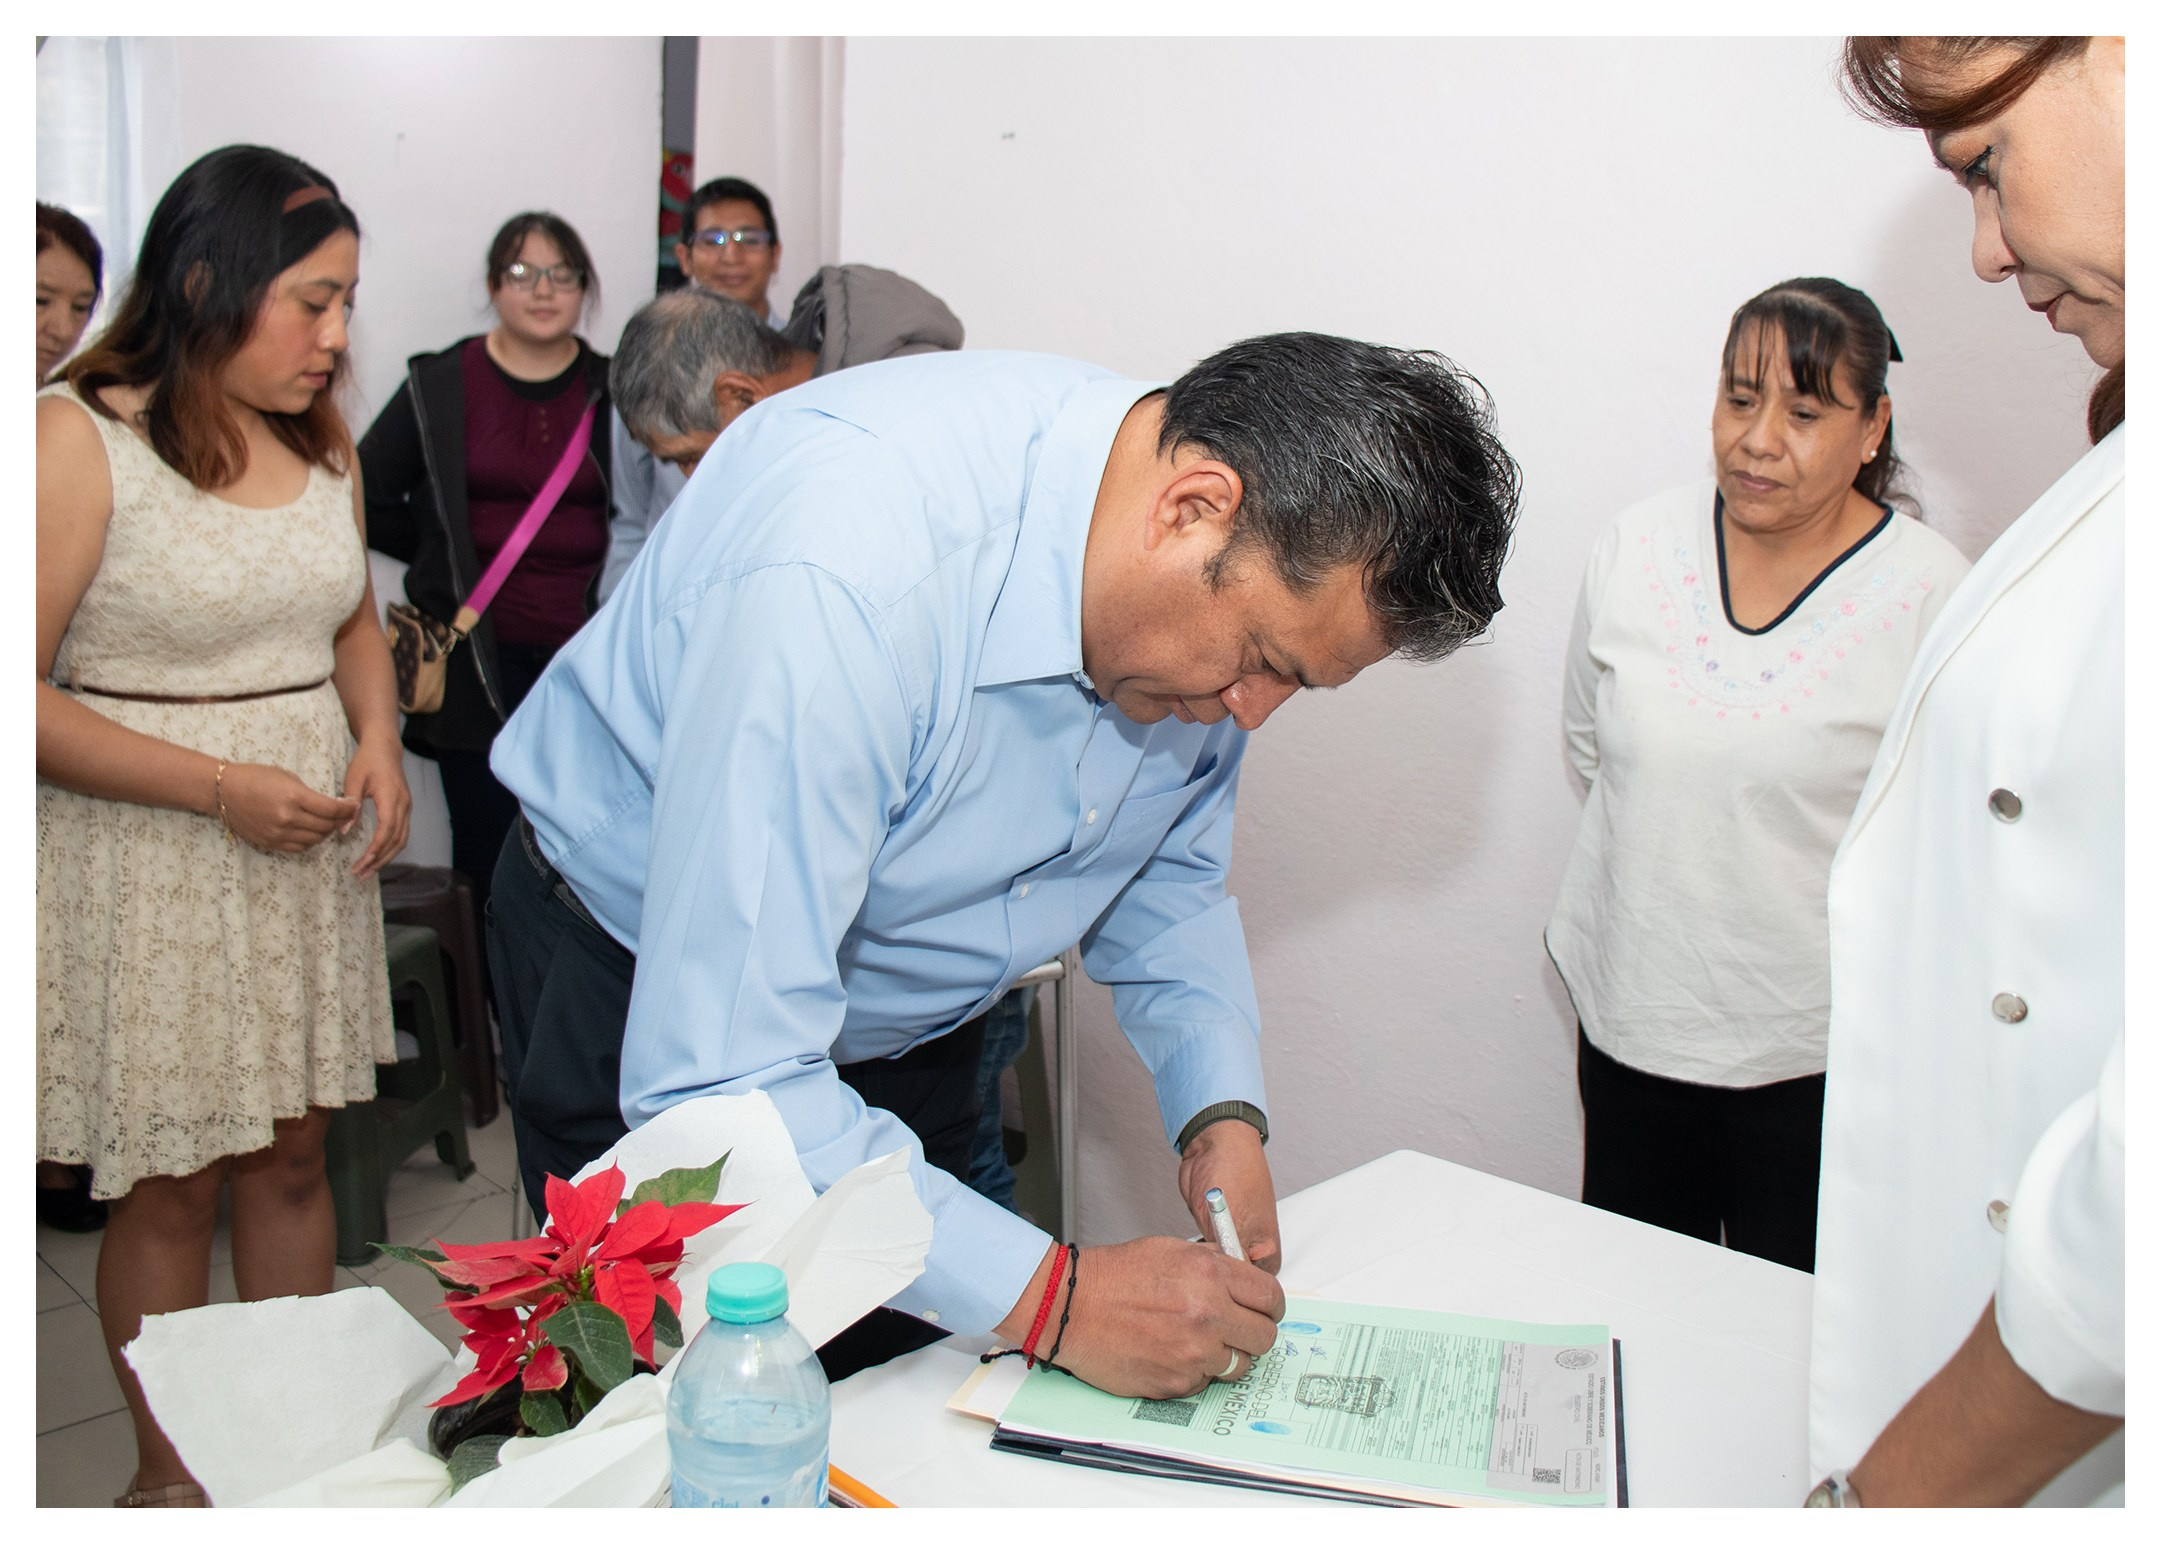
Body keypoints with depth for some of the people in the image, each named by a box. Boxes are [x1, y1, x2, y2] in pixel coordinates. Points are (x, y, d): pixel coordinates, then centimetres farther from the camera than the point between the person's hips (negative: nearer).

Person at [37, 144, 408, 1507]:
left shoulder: (322, 438, 7)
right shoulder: (79, 436, -12)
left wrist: (378, 742, -1)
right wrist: (220, 789, -21)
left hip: (309, 848, 6)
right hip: (150, 861, -5)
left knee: (294, 1150, 14)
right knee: (171, 1182, 7)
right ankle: (169, 1472, 27)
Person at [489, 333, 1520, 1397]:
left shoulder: (1213, 599, -15)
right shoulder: (843, 571, -39)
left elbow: (1168, 874, 4)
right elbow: (716, 1089, -38)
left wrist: (1221, 1112, -12)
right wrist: (1052, 1297, -35)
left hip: (900, 1021, 6)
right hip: (644, 1010, -5)